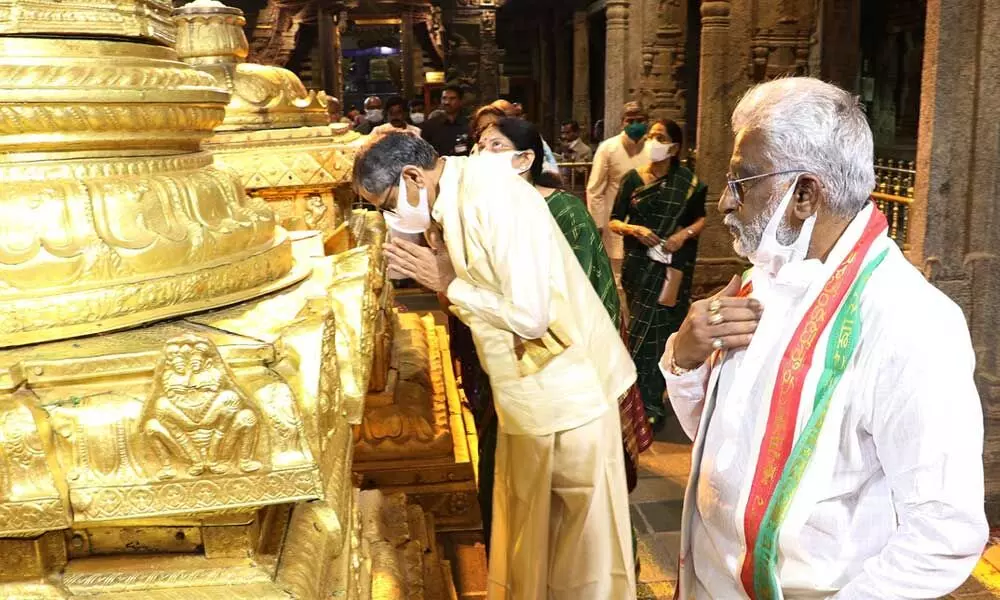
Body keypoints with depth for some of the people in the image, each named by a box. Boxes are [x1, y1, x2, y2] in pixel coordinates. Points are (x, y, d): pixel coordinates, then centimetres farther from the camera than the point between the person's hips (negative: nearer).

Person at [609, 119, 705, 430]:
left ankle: (652, 399, 21)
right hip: (640, 264, 0)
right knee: (644, 331, 2)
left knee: (667, 329, 5)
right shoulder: (632, 179, 1)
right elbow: (614, 221, 2)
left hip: (674, 265, 0)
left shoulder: (687, 181, 0)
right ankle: (648, 404, 13)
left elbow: (701, 218, 7)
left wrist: (685, 234, -12)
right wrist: (634, 229, -17)